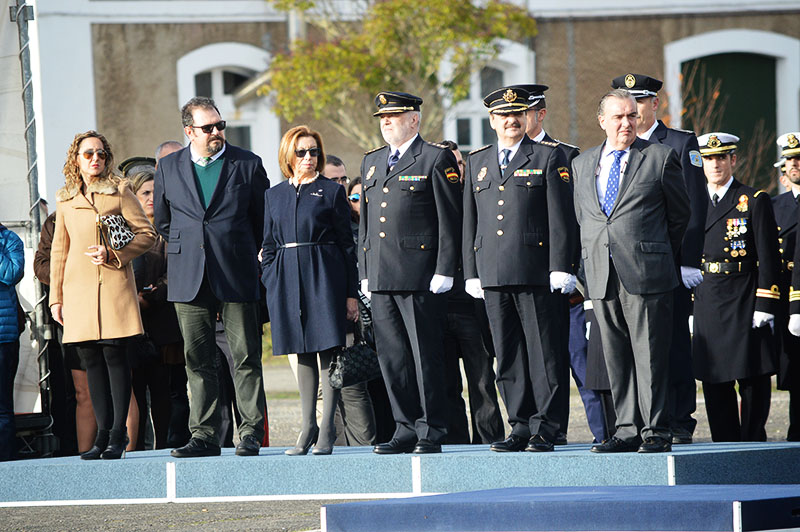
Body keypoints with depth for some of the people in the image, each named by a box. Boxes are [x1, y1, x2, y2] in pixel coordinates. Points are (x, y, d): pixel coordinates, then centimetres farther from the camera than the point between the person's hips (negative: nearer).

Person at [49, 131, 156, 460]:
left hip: (114, 283, -3)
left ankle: (118, 434, -5)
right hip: (78, 287, 3)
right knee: (91, 359, 1)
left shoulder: (119, 191, 5)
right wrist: (56, 297, 13)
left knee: (114, 354, -8)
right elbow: (58, 250, 18)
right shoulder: (65, 200, 15)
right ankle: (103, 433, 4)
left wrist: (113, 253, -11)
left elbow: (147, 234, 3)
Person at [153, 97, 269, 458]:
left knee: (246, 357, -3)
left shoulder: (247, 164, 3)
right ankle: (203, 436, 7)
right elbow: (162, 220, 19)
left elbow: (264, 219, 10)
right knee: (197, 360, 3)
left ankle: (251, 433, 1)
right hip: (189, 278, 2)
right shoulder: (169, 167, 9)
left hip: (237, 275, -2)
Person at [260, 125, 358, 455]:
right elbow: (269, 245, 16)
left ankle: (327, 430, -2)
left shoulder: (332, 191, 3)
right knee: (303, 353, 8)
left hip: (324, 277, -3)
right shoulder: (274, 196, 13)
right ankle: (308, 427, 12)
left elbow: (347, 244, 2)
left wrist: (351, 293, -3)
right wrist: (269, 286, 5)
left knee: (328, 350, -5)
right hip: (287, 278, 3)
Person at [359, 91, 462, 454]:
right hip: (381, 276, 7)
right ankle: (406, 429, 12)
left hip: (420, 275, -6)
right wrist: (365, 273, 15)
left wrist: (444, 271, -11)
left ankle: (430, 433, -1)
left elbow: (450, 220, -5)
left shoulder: (437, 159, -1)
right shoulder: (372, 162, 19)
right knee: (392, 357, 6)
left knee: (425, 356, -4)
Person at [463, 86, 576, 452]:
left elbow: (561, 218, -2)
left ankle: (545, 430, -1)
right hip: (494, 277, 4)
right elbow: (470, 222, 18)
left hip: (538, 273, -4)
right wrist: (471, 272, 11)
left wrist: (560, 268, -10)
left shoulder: (548, 158, 3)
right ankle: (521, 427, 12)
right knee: (508, 357, 6)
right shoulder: (477, 162, 17)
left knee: (544, 354, -4)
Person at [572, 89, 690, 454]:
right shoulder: (582, 164, 14)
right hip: (602, 279, 4)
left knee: (650, 354, -5)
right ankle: (628, 430, 11)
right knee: (616, 357, 6)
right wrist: (591, 262, 14)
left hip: (646, 273, -4)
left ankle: (656, 431, -2)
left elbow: (680, 214, 9)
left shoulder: (660, 158, 2)